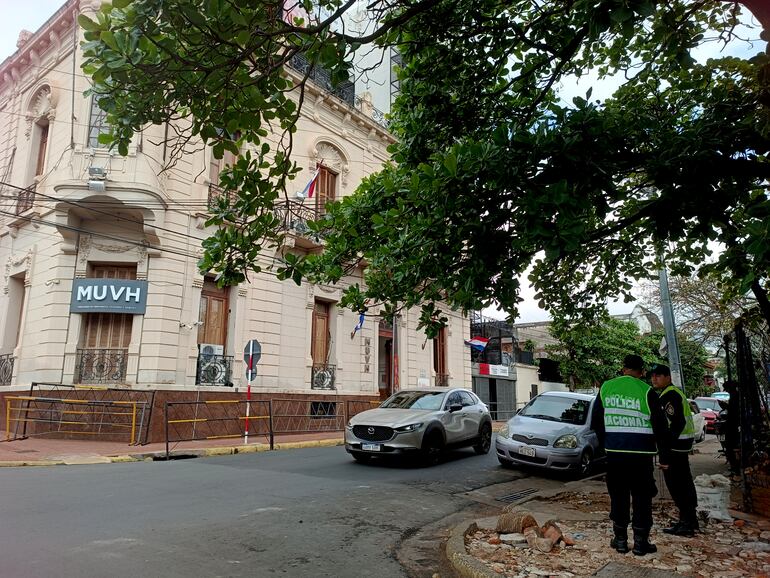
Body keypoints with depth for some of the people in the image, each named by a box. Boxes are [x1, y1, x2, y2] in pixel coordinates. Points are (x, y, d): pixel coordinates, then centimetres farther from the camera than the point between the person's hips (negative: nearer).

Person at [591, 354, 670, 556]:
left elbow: (596, 422, 8)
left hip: (614, 452, 3)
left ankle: (620, 539, 17)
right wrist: (663, 455, 4)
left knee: (618, 494, 11)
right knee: (642, 496, 9)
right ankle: (640, 541, 14)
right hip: (641, 453, -2)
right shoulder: (646, 392, -9)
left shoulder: (606, 388, 2)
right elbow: (660, 426, -5)